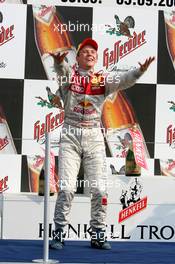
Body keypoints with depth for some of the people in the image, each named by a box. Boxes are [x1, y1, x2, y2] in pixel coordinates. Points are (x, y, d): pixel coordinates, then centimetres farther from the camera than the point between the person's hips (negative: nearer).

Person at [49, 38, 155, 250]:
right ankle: (59, 232, 4)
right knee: (67, 187, -8)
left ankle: (98, 234, 11)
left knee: (99, 188, -2)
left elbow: (124, 81, -9)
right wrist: (59, 62, -45)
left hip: (94, 137, 2)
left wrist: (140, 70, -29)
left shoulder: (103, 80, 9)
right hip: (70, 136, -2)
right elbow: (63, 70, -20)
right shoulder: (69, 75, 4)